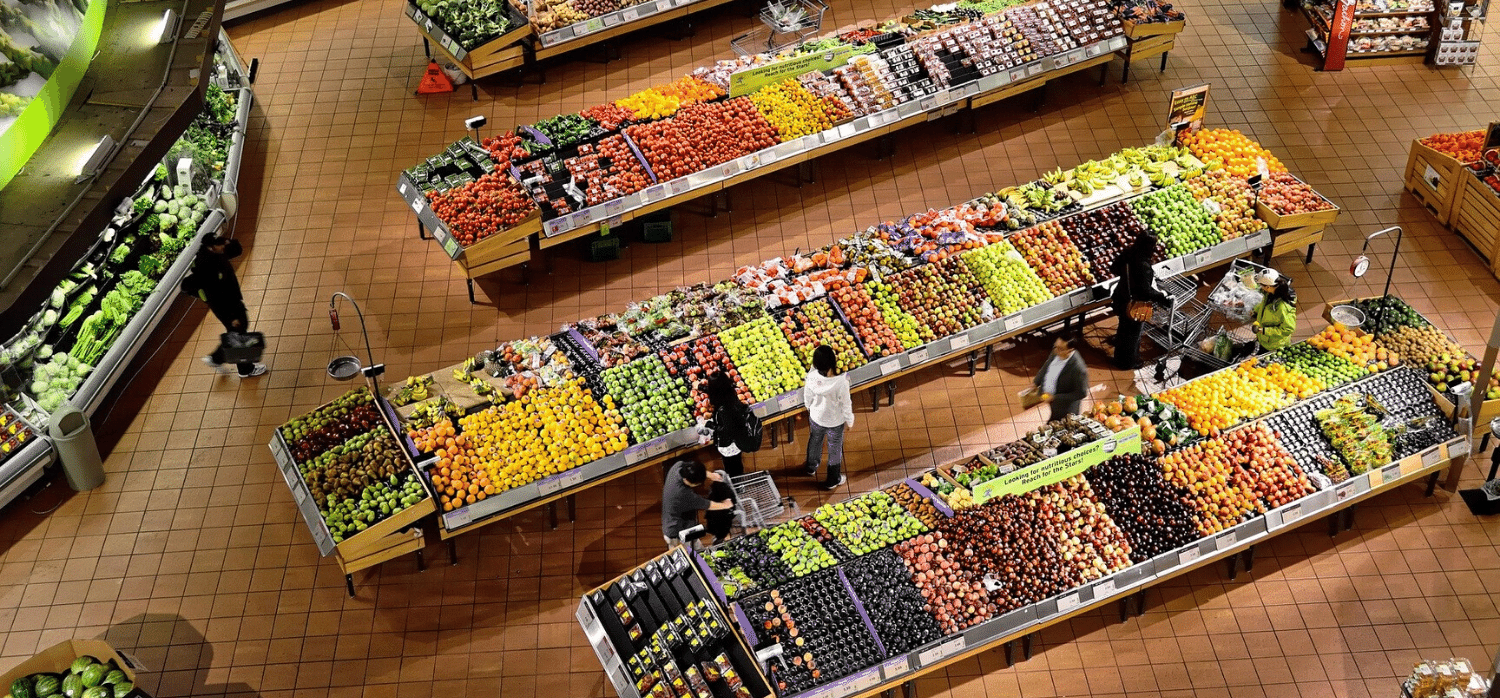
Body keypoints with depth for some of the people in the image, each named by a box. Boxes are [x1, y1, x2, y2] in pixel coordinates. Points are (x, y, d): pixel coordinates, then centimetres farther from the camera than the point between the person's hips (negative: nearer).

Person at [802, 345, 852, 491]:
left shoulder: (812, 377, -27)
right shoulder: (841, 383, -38)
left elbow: (807, 397, -8)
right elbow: (846, 404, -22)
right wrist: (849, 420, -2)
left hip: (816, 417, 3)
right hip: (835, 422, -3)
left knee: (814, 442, 32)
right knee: (835, 450, 23)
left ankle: (811, 468, 59)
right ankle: (833, 480, 44)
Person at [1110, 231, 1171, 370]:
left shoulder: (1127, 254, -9)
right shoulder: (1143, 265, -34)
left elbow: (1114, 269, 8)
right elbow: (1145, 290, -31)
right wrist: (1163, 297, -21)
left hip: (1122, 300, 8)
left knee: (1124, 331, 27)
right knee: (1133, 334, 14)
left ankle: (1120, 358, 46)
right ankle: (1128, 363, 33)